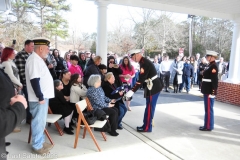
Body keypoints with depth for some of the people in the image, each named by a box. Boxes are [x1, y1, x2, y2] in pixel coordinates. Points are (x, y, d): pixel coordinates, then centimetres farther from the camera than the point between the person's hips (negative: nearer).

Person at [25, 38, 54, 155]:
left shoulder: (38, 59, 14)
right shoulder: (34, 60, -18)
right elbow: (34, 80, -25)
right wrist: (40, 97, -23)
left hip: (43, 96, 10)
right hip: (39, 98, -10)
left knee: (41, 121, 18)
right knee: (39, 121, 1)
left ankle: (40, 141, 31)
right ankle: (37, 146, 14)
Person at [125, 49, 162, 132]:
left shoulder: (144, 63, -20)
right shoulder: (143, 62, 10)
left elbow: (141, 79, -26)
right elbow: (142, 78, 13)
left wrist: (132, 91, -25)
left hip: (153, 87, -10)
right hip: (152, 86, 10)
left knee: (149, 107, -1)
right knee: (149, 107, 16)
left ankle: (147, 127, 10)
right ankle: (147, 124, 27)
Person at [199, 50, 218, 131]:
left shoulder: (213, 67, -15)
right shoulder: (210, 65, 15)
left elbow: (214, 81, -21)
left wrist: (213, 92, -22)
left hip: (209, 92, -10)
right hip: (207, 91, 10)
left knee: (208, 109, -2)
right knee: (208, 109, 15)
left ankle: (208, 126, 8)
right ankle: (208, 125, 25)